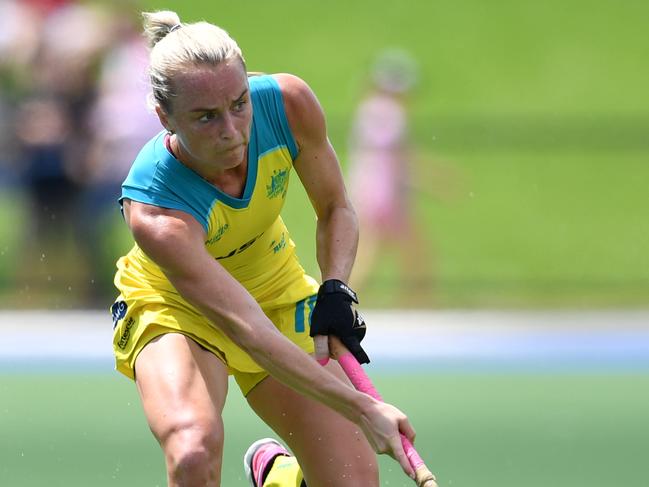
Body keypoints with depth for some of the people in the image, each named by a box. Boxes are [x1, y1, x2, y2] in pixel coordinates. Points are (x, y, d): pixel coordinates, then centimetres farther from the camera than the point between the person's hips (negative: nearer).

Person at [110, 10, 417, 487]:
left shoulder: (289, 103, -25)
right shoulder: (155, 213, -38)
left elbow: (335, 209, -5)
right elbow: (249, 331, -40)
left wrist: (336, 290, -23)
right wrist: (361, 409, -45)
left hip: (279, 293, 4)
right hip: (172, 307, -4)